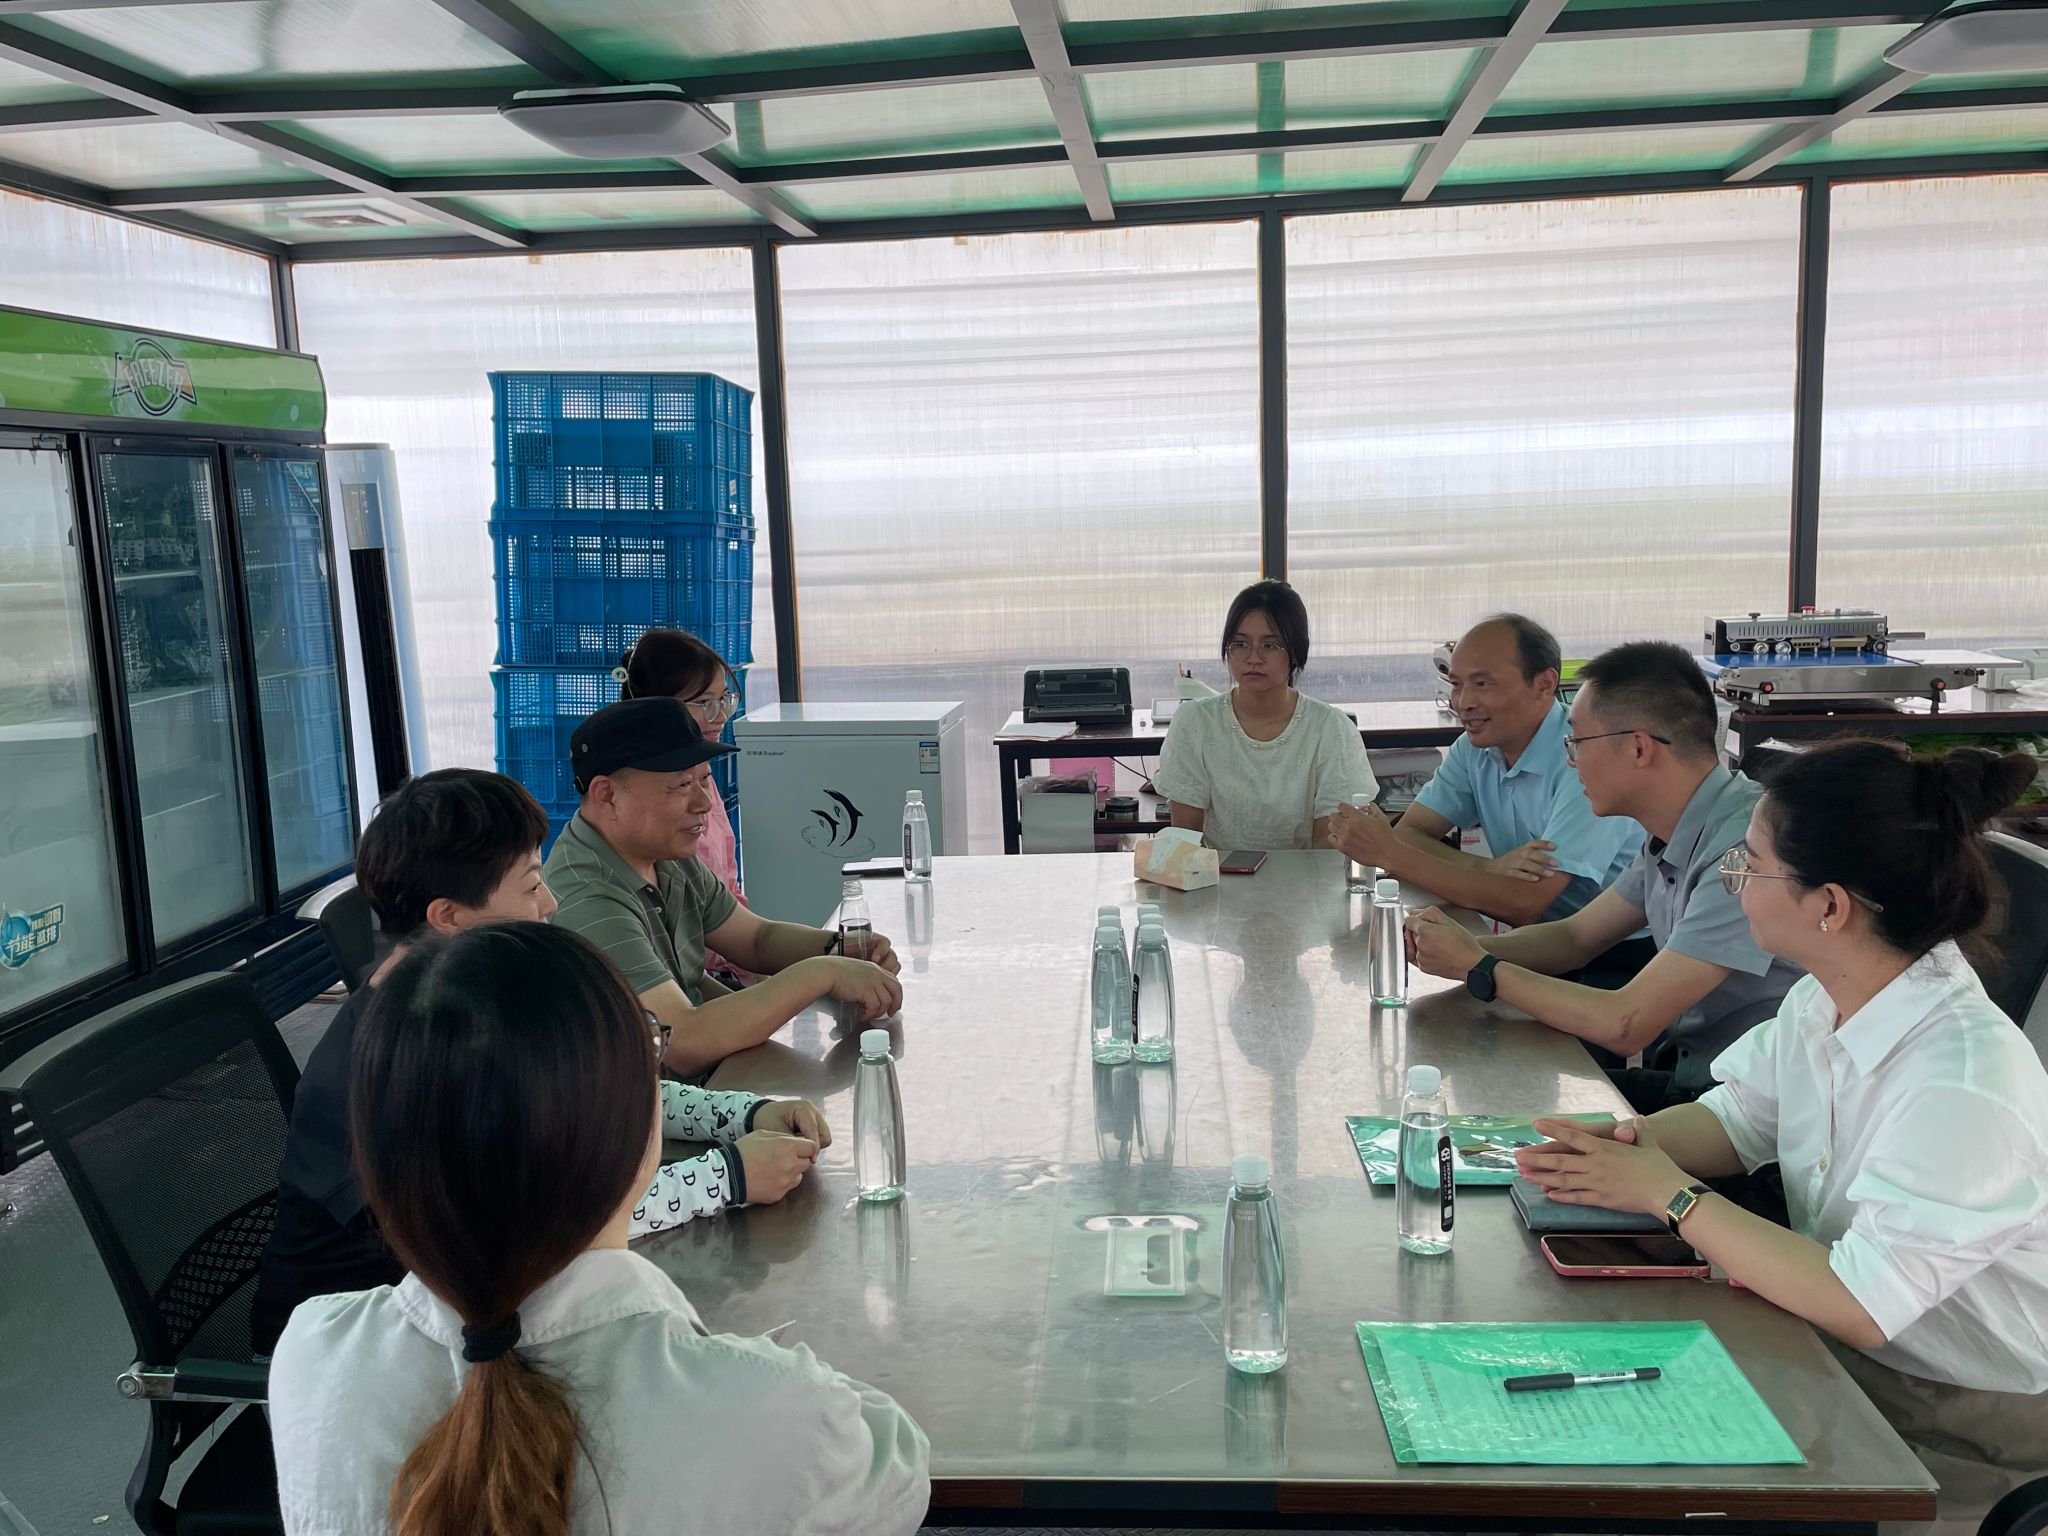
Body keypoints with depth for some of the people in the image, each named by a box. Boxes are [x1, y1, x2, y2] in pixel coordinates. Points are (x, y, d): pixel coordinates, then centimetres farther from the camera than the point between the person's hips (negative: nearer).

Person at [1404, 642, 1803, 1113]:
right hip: (1678, 1071, 8)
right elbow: (1574, 938, 15)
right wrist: (1462, 943, -4)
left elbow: (1623, 1026, -26)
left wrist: (1478, 968, -14)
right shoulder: (1674, 836, 4)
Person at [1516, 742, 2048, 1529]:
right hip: (1845, 1369, 7)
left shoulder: (1963, 1082, -30)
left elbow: (1859, 1305, -31)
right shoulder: (1820, 1003, -5)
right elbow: (1731, 1118, 8)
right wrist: (1627, 1141, -13)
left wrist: (1668, 1193, -23)